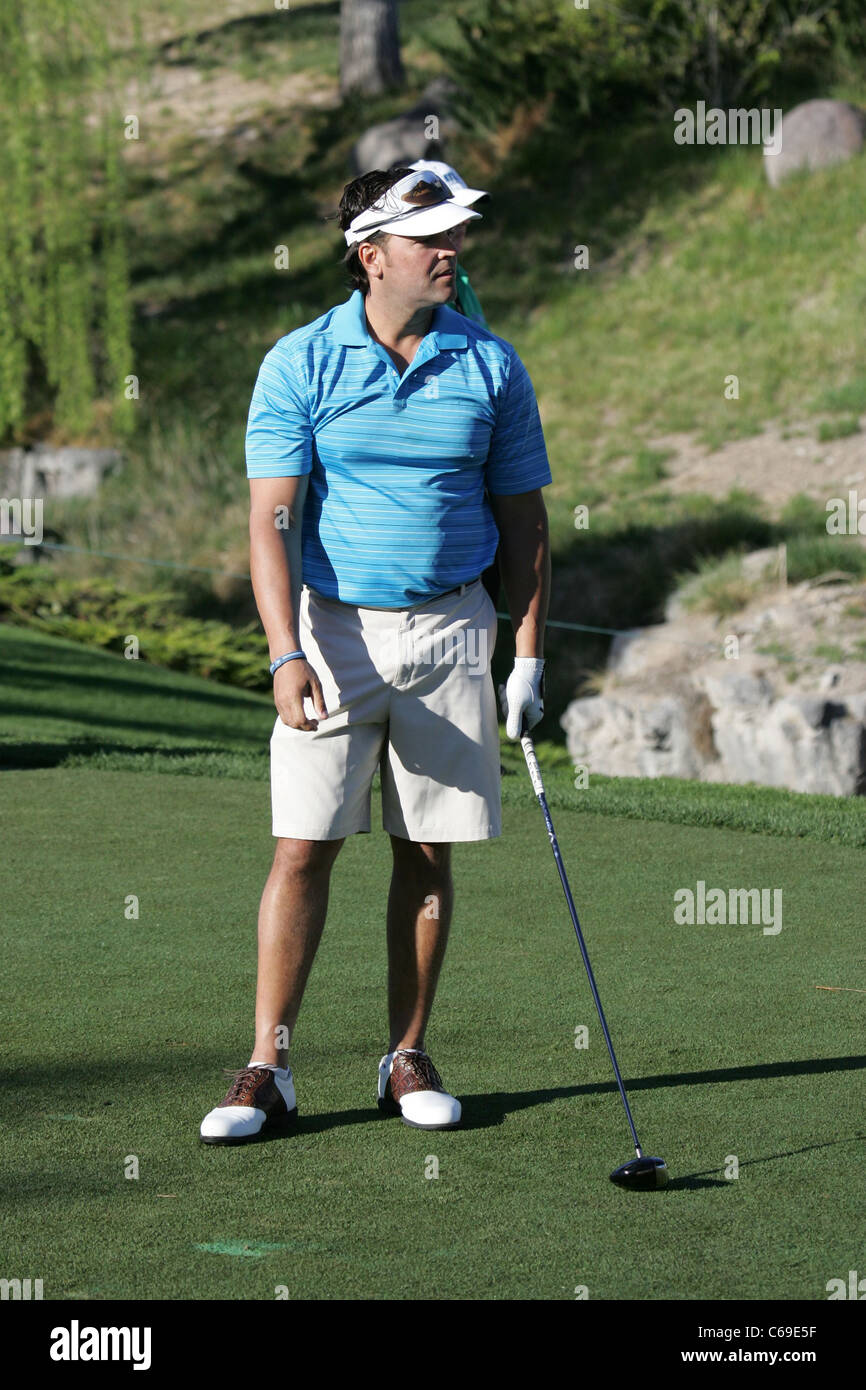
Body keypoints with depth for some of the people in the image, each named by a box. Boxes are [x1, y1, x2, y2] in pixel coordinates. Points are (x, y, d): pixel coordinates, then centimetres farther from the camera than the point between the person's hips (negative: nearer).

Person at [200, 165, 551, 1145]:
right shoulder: (299, 364, -4)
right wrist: (286, 654, -19)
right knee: (303, 845, -5)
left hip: (450, 630, 2)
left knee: (428, 853, 5)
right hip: (332, 628, -2)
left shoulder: (490, 365, 2)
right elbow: (272, 519, -8)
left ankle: (407, 1060, 15)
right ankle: (268, 1070, -1)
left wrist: (528, 656, 2)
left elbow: (523, 519, 8)